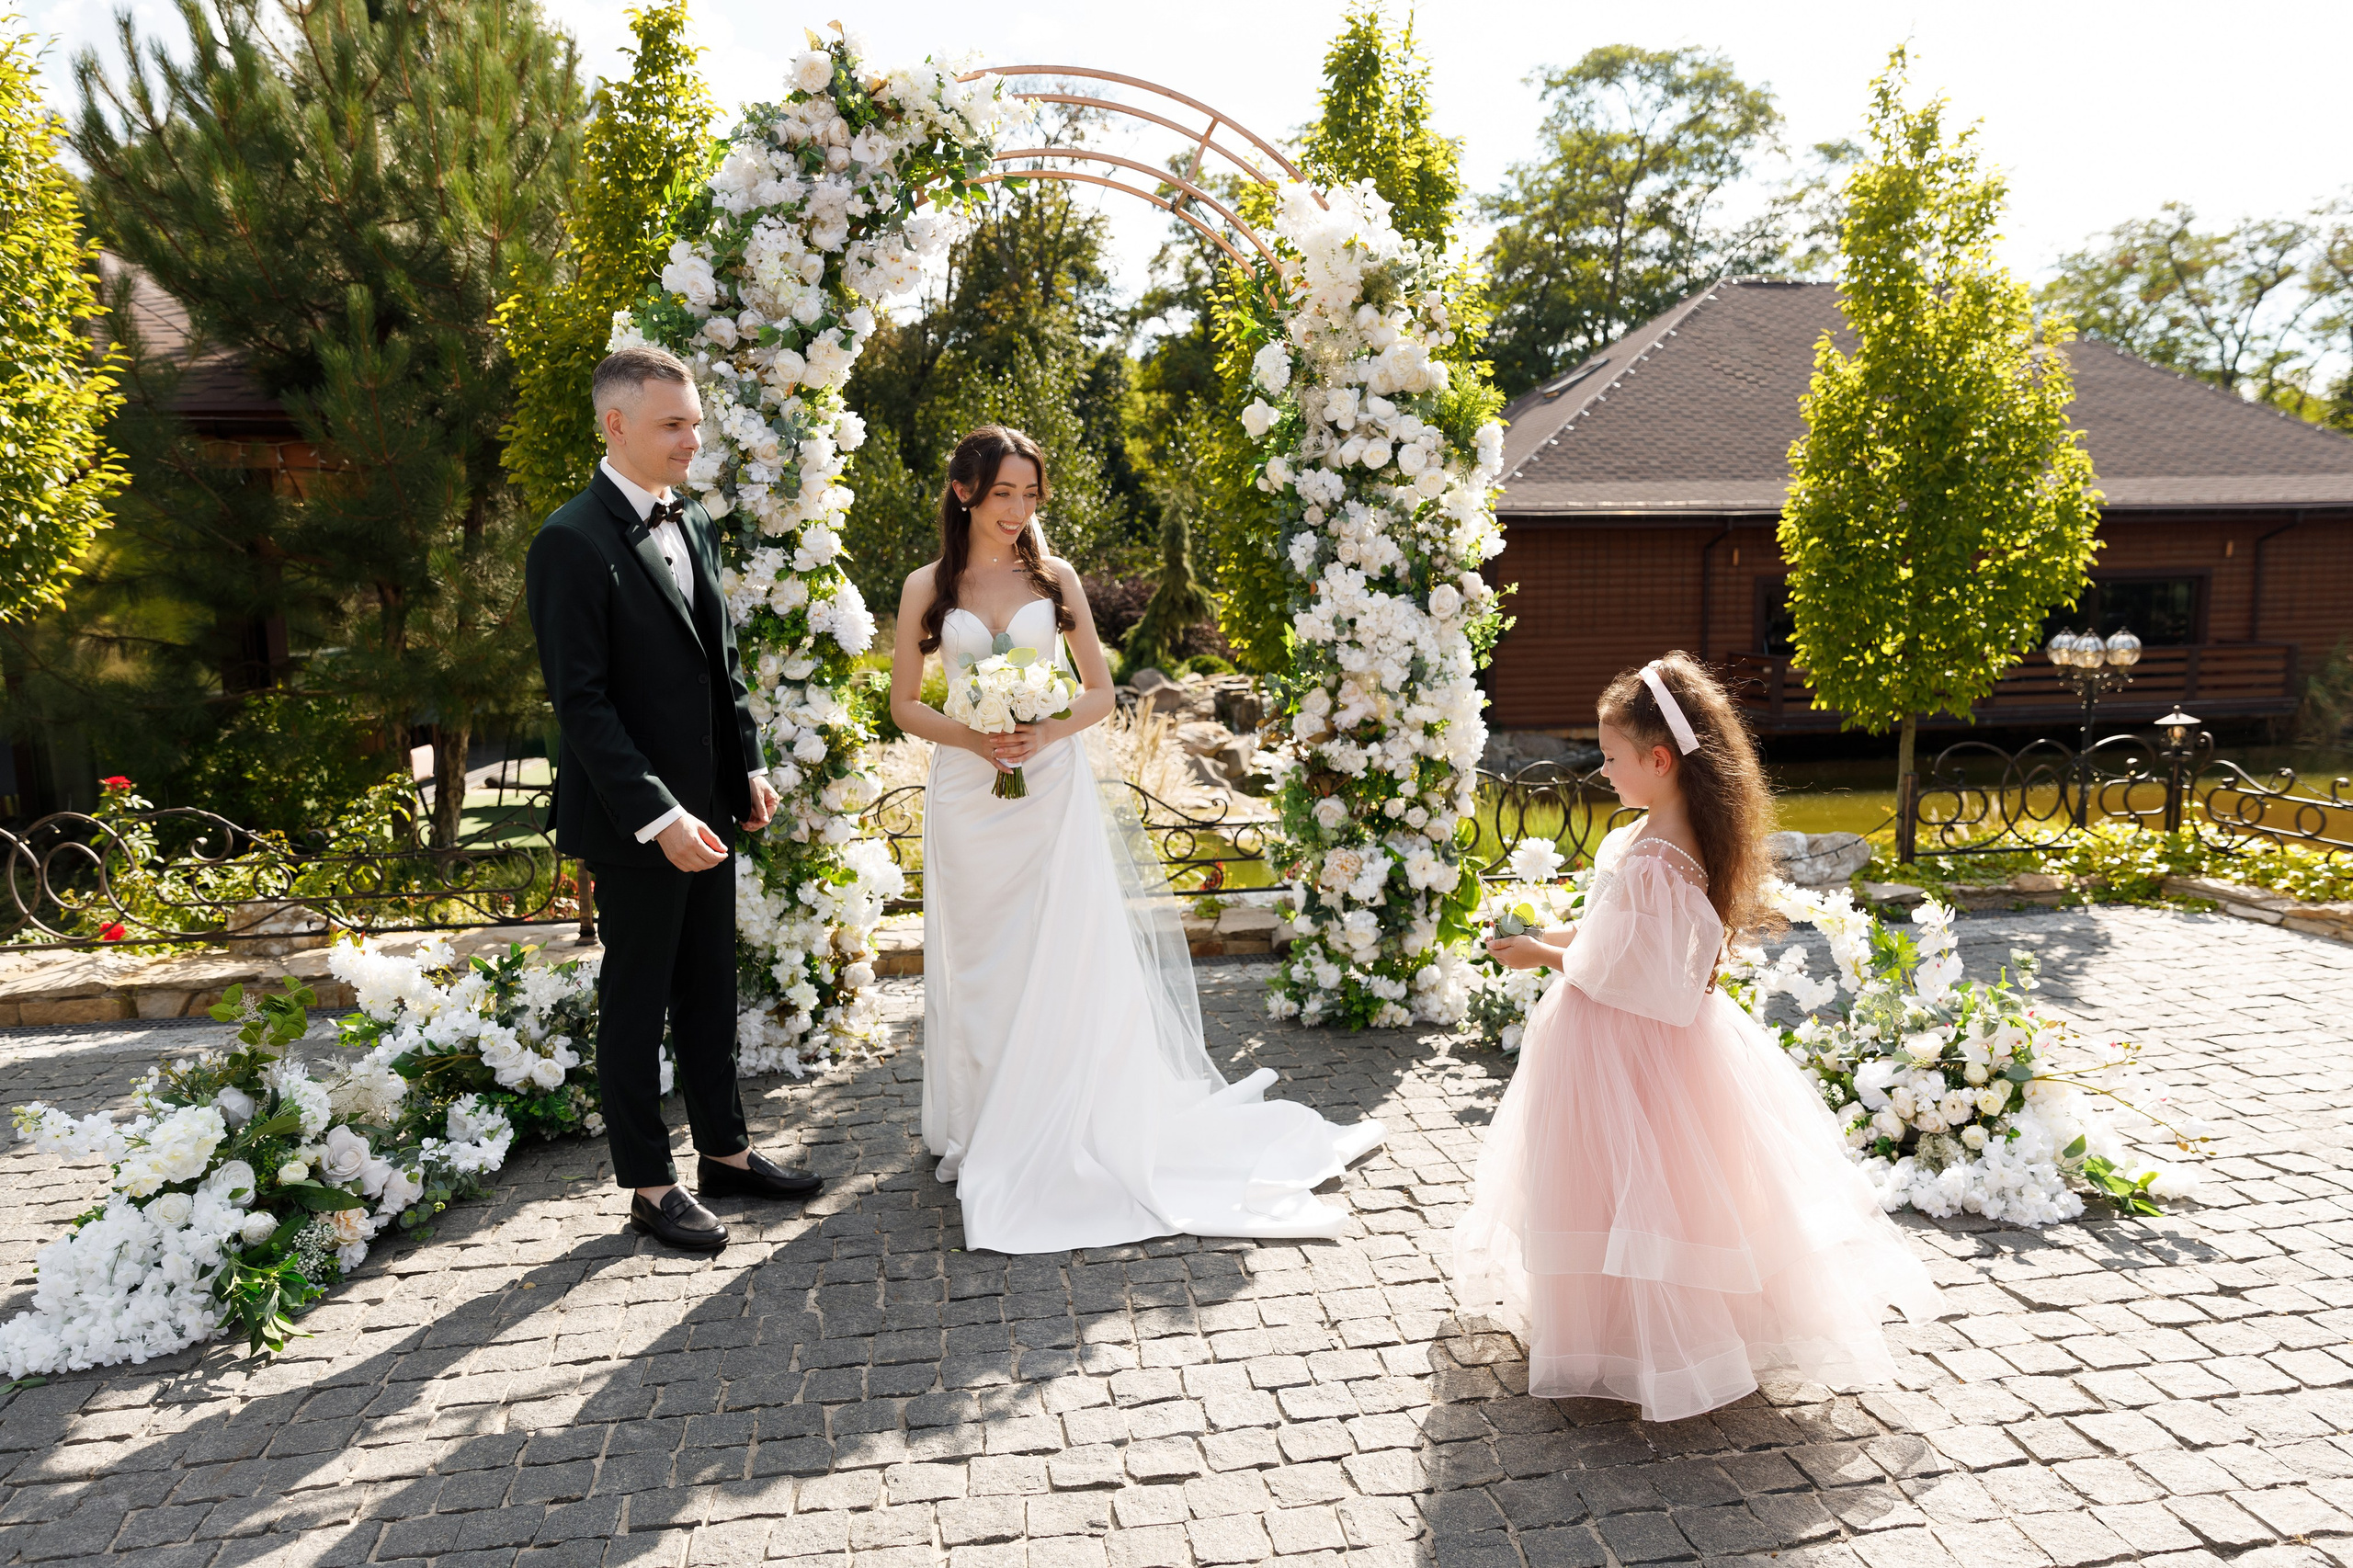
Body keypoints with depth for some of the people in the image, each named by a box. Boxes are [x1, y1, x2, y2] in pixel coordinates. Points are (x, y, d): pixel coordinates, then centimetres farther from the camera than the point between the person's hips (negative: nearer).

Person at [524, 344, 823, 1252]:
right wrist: (657, 817, -22)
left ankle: (724, 1151, 32)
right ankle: (651, 1185, 21)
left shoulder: (692, 524, 10)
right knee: (636, 1003, 7)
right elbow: (582, 701, -19)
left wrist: (748, 768, 9)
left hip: (707, 808, 8)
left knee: (711, 989, 17)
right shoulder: (574, 542, -16)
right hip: (634, 820, -8)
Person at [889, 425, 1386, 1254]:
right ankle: (979, 1132, 21)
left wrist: (1047, 732, -12)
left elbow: (1100, 692, 7)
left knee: (1067, 961, -2)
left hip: (1054, 791, 0)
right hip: (968, 797, 0)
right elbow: (904, 703, 6)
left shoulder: (1055, 579, 6)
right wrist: (973, 739, -11)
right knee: (977, 963, 6)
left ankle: (1071, 1130, 12)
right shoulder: (926, 587, 5)